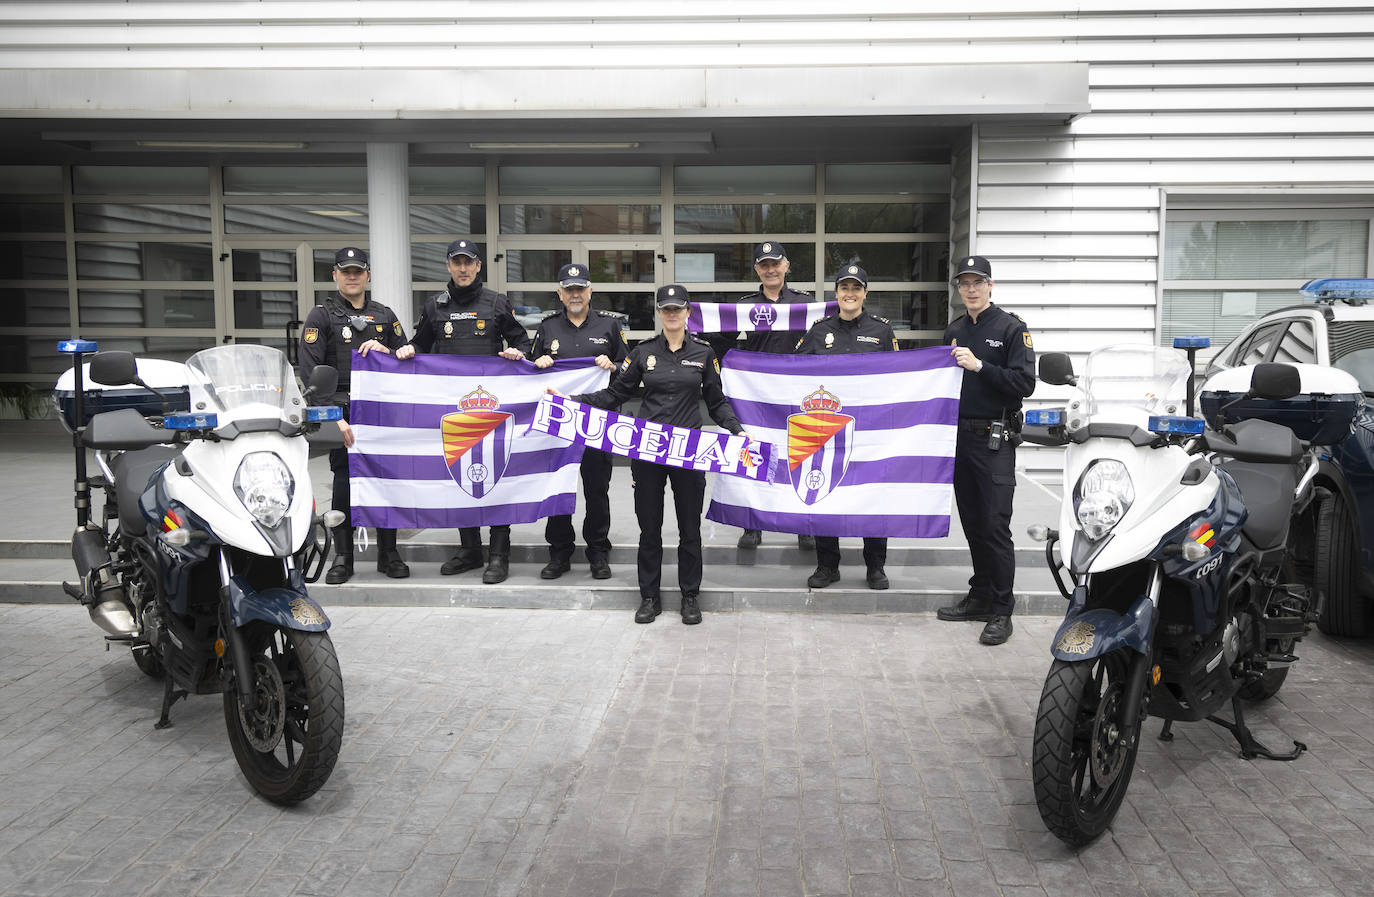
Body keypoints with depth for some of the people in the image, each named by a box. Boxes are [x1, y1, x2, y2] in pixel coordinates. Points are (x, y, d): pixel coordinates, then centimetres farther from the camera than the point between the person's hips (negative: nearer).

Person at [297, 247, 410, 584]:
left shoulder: (385, 316, 17)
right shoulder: (321, 316, 3)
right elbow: (310, 373, -6)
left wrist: (385, 351, -4)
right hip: (342, 414, -3)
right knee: (344, 484, -2)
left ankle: (388, 554, 16)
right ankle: (343, 558, 10)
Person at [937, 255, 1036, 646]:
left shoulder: (1011, 328, -3)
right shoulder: (954, 331, 15)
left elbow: (1024, 383, -13)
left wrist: (979, 366, -18)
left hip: (994, 441, -6)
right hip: (960, 435, 6)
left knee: (995, 525, -8)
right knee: (972, 522, 12)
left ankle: (1001, 611, -2)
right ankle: (980, 597, 22)